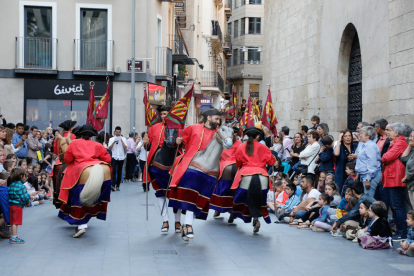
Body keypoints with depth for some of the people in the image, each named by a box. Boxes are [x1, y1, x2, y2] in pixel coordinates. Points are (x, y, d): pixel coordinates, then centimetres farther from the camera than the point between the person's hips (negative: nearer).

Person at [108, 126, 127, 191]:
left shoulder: (123, 139, 8)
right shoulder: (111, 139, 7)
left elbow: (125, 148, -3)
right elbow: (109, 148, -2)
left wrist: (121, 141, -9)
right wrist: (114, 142, -12)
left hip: (121, 157, 1)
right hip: (114, 157, -1)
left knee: (119, 172, 5)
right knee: (114, 171, -13)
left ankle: (117, 186, 12)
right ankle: (113, 185, -19)